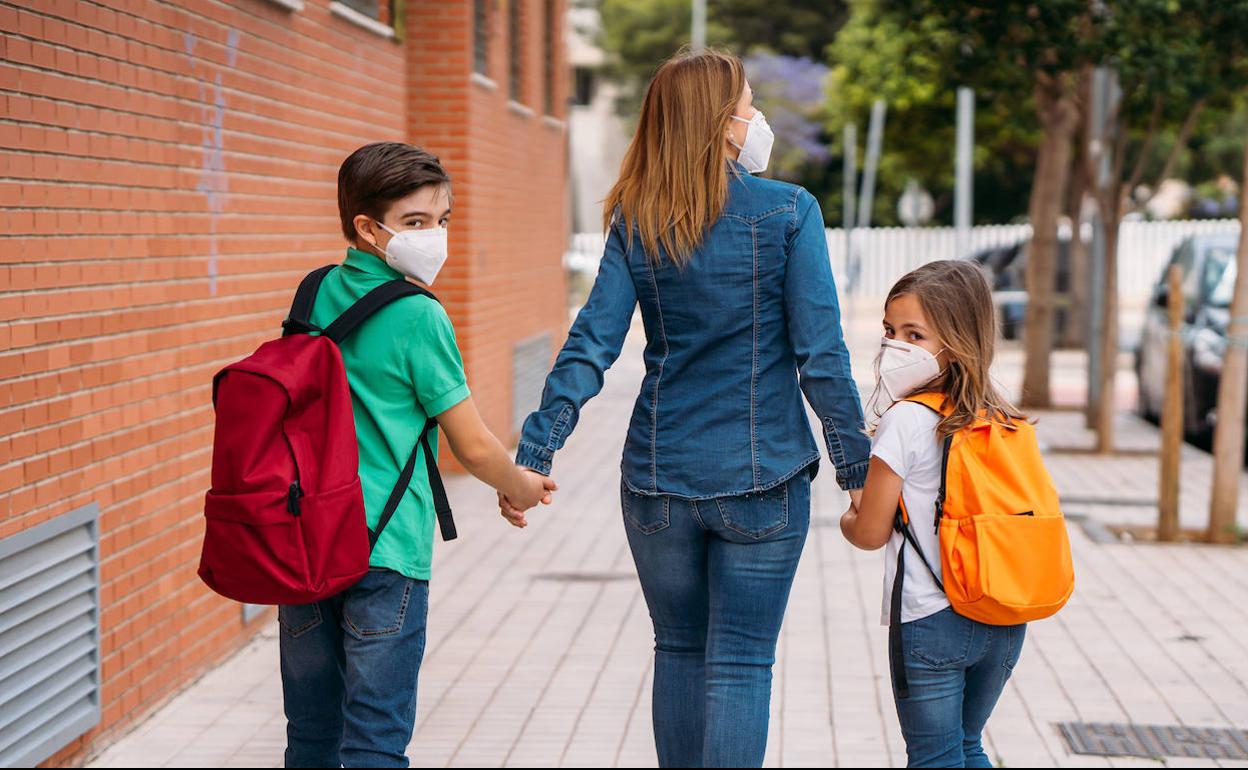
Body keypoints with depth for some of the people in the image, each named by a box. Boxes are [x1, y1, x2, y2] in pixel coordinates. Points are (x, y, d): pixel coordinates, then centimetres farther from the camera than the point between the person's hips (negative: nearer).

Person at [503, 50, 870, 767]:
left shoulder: (636, 224, 1)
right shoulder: (788, 211, -7)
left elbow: (592, 345, -7)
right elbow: (821, 354, -9)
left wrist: (536, 450, -7)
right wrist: (859, 466, -3)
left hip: (660, 476, 3)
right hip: (763, 477, -3)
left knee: (680, 649, 18)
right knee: (741, 662, 3)